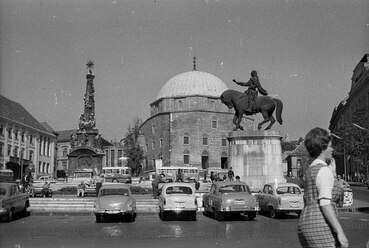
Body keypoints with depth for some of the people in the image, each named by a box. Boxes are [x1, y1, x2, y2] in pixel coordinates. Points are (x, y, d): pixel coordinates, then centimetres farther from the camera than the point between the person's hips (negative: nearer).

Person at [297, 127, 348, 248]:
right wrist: (340, 232, -22)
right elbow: (325, 203, -21)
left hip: (306, 224, 10)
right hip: (321, 228, -9)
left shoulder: (310, 170, 17)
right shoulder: (324, 170, -12)